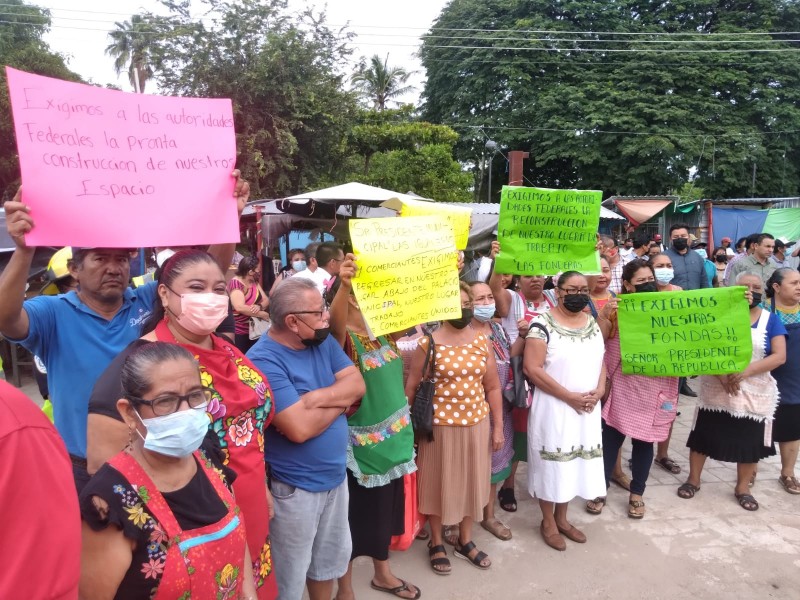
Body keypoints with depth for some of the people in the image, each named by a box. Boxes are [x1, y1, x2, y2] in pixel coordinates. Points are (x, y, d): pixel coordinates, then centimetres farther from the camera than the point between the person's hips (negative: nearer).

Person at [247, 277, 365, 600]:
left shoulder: (322, 341, -1)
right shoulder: (264, 360, -25)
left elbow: (357, 384, -8)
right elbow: (300, 429, -30)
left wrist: (315, 398, -24)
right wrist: (340, 400, -14)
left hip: (335, 475, 7)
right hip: (293, 487, -7)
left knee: (331, 558, 26)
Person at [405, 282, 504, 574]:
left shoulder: (481, 341, 0)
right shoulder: (428, 344, -11)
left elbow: (492, 387, 5)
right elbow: (411, 387, -7)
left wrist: (498, 426, 4)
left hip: (476, 423, 4)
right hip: (440, 425, -4)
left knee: (471, 481, 16)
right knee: (439, 483, 12)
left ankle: (465, 541, 38)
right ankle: (436, 543, 33)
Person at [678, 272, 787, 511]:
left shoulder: (771, 320, 1)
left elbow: (779, 356, -9)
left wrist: (746, 372, -22)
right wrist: (721, 374, -22)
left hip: (755, 393, 1)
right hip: (716, 389, 0)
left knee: (749, 440, 8)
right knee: (704, 434, 6)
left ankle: (742, 488, 28)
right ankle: (693, 480, 23)